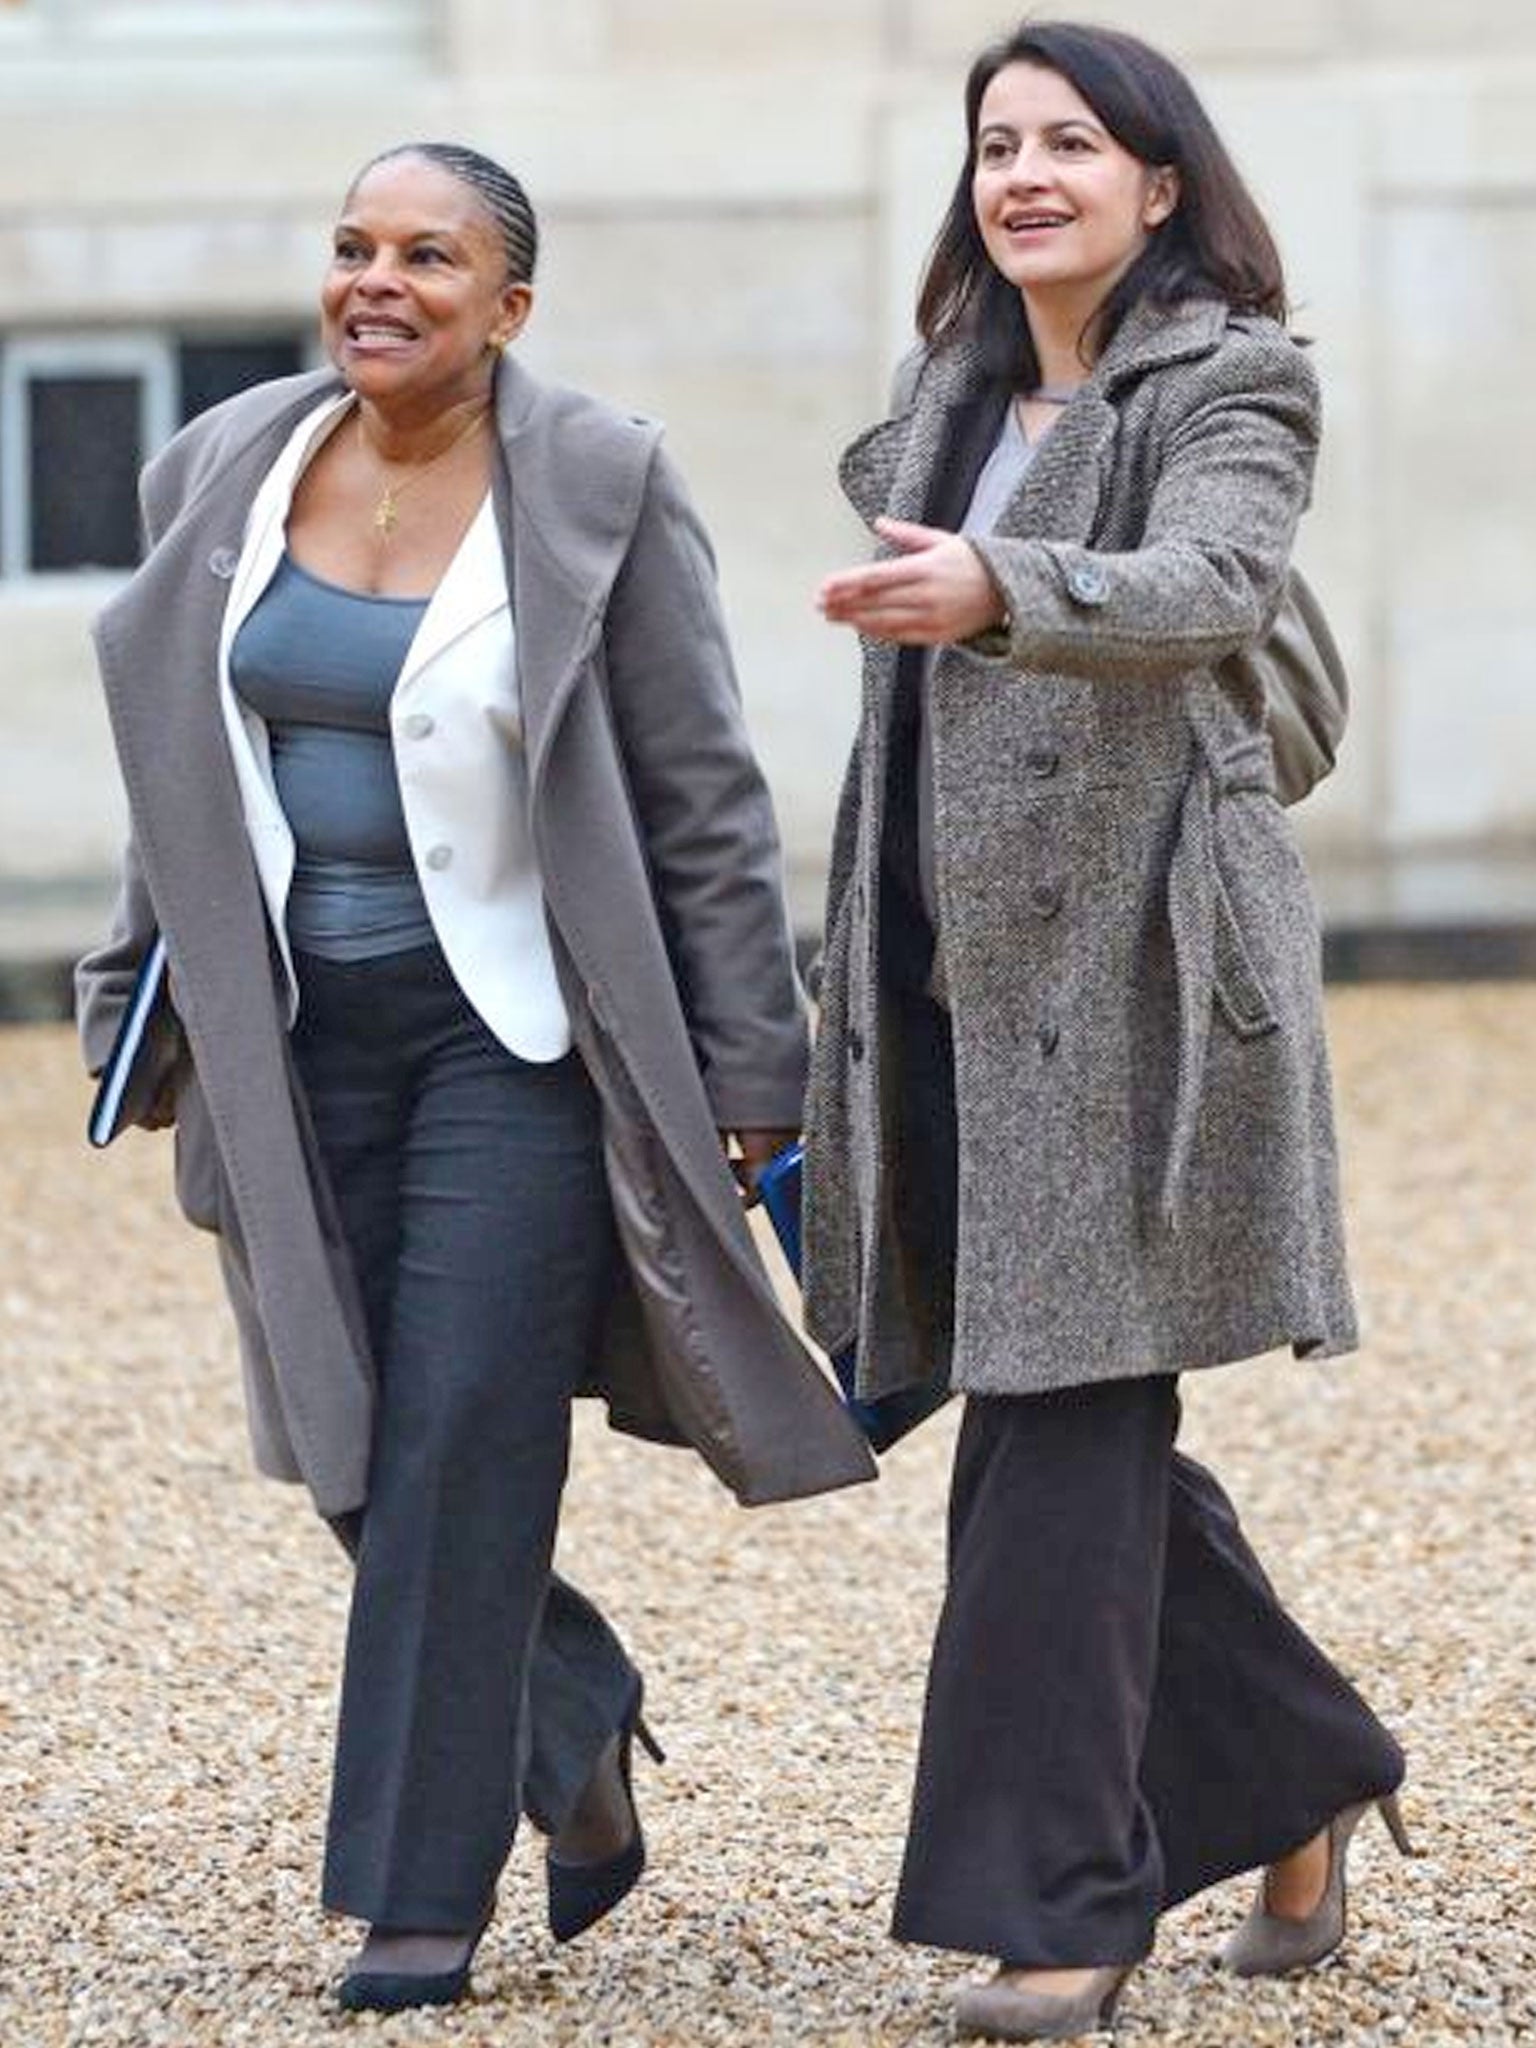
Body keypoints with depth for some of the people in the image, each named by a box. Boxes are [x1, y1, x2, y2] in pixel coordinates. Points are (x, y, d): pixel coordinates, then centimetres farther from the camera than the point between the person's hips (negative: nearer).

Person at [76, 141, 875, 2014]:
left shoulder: (597, 493, -9)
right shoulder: (224, 472, 5)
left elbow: (704, 807, -6)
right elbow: (188, 785, 15)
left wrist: (750, 1080, -7)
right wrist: (145, 1014, 15)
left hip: (520, 1032, -5)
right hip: (303, 1039, 5)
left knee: (461, 1453, -8)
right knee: (352, 1452, 6)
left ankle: (420, 1894, 0)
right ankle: (574, 1730, 31)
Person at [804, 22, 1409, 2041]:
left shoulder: (1231, 384, -4)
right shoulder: (951, 398, 17)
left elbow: (1210, 583, -25)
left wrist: (995, 589, -44)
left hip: (1124, 962, -7)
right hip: (952, 969, 7)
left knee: (1067, 1423, -9)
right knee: (1054, 1420, 10)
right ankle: (1298, 1772, 27)